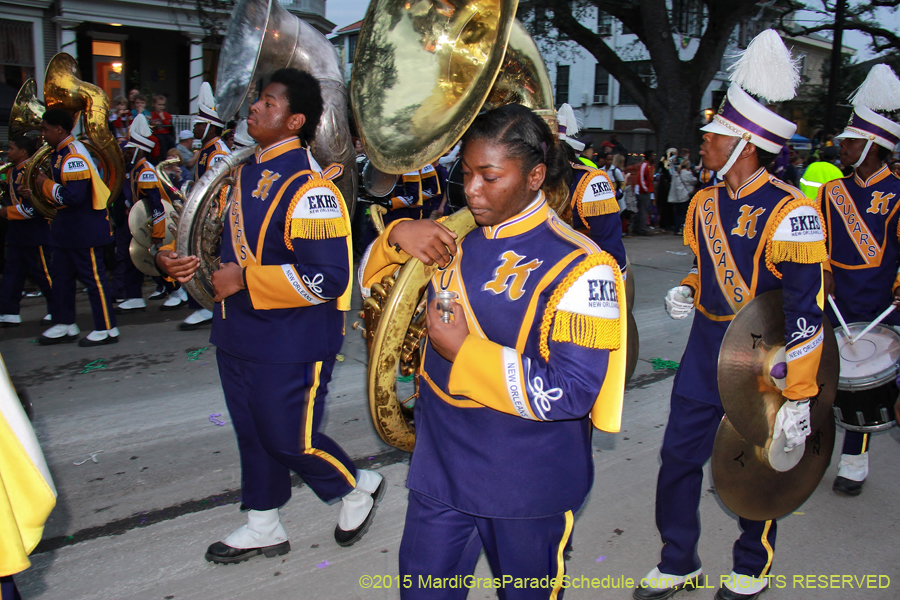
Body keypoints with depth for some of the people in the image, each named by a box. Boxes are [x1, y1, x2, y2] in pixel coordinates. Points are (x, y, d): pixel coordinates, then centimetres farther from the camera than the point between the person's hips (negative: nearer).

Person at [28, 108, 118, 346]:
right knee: (61, 274, 15)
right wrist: (37, 192, 9)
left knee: (93, 276, -2)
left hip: (85, 228, -11)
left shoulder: (73, 157, -20)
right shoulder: (60, 153, 12)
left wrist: (45, 184, -14)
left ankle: (107, 329, 8)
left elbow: (73, 196, -27)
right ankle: (65, 325, 26)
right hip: (67, 228, 11)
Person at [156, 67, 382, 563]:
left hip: (290, 345, -9)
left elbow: (327, 279, -27)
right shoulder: (247, 172, 8)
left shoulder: (308, 187, -21)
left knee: (291, 440, 5)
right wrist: (175, 259, 4)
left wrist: (245, 280, -22)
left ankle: (359, 488, 33)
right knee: (253, 433, 19)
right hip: (239, 336, 9)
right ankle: (263, 529, 38)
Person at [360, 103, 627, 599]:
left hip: (527, 482, -4)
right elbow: (373, 286, 11)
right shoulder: (455, 238, 1)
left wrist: (462, 350, -22)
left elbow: (571, 392, -23)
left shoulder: (575, 266, -17)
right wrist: (396, 235, -11)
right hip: (440, 465, 5)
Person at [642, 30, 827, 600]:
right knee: (679, 455, 9)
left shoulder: (789, 212, -19)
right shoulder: (706, 203, 4)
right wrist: (688, 290, 0)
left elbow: (805, 314, -20)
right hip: (706, 345, 6)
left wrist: (798, 398, -20)